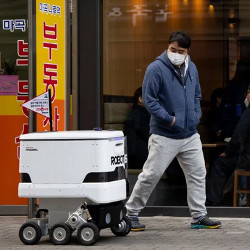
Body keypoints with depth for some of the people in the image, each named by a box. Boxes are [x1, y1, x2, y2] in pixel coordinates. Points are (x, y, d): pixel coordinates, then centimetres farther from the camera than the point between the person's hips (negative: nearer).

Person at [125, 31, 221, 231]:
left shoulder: (191, 69, 10)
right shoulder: (156, 69, -12)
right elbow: (149, 99, -14)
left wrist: (196, 115, 8)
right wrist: (169, 119, -16)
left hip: (190, 135, 7)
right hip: (164, 136, -6)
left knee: (198, 173, 8)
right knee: (151, 175, -4)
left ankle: (199, 216, 17)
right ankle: (131, 213, 9)